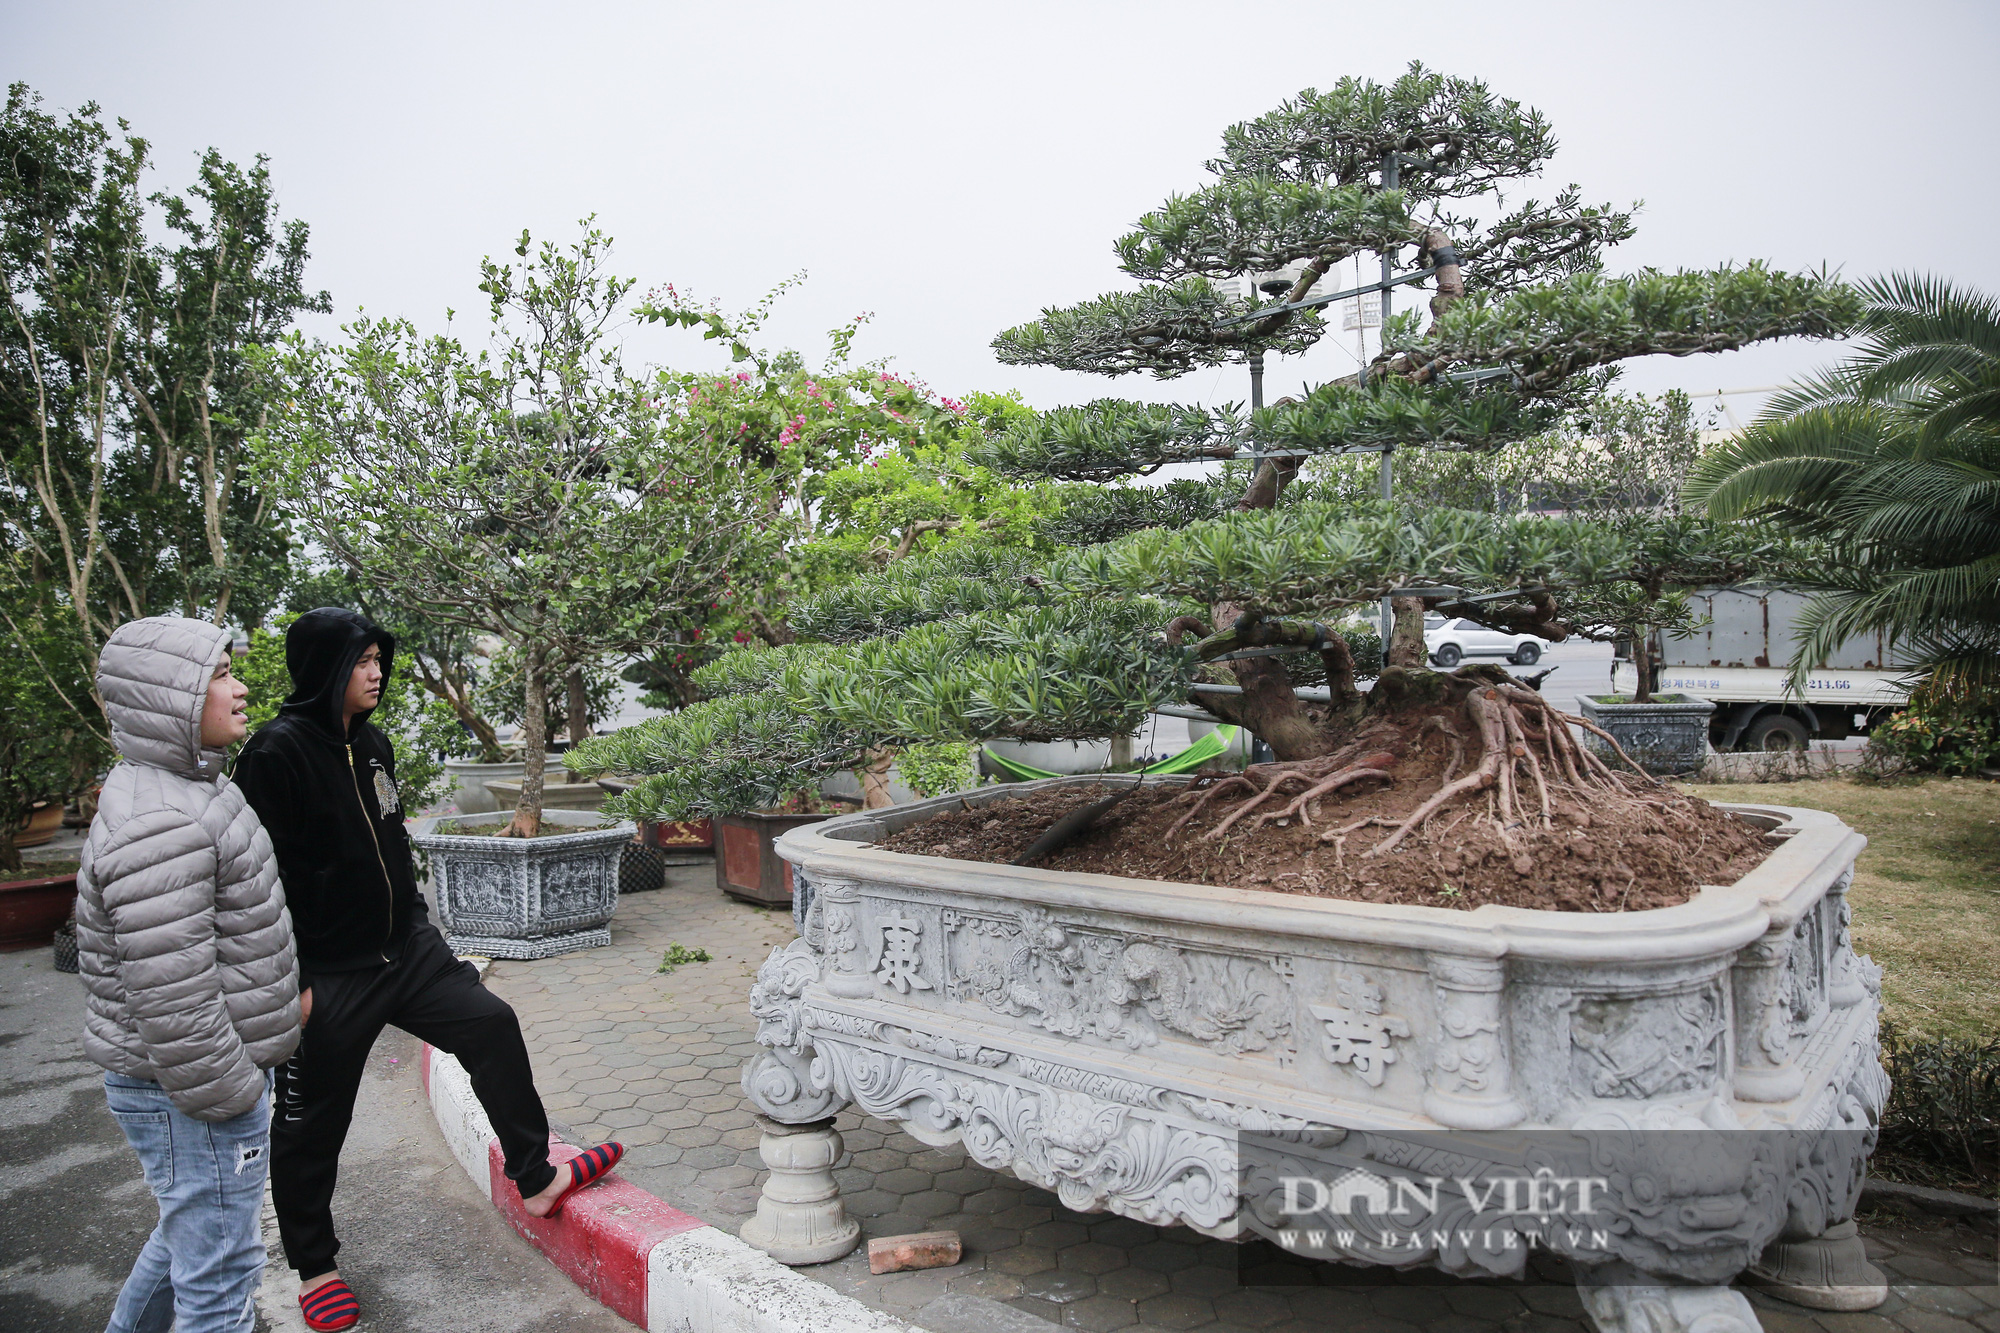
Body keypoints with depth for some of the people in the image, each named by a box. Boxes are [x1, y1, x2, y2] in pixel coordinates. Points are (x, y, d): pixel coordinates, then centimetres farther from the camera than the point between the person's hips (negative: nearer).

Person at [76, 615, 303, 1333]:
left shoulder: (180, 790, 8)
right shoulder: (158, 826, -27)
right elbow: (171, 996, -28)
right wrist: (232, 1096, -18)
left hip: (205, 1074, 10)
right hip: (189, 1095, -10)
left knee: (191, 1228, 29)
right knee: (219, 1273, 4)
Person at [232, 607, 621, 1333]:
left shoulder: (372, 743, 7)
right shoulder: (278, 751, -18)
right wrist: (291, 983, -19)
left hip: (405, 949, 7)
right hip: (327, 975, -7)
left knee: (492, 1026, 3)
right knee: (311, 1125, 9)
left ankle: (535, 1181, 15)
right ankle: (313, 1269, 30)